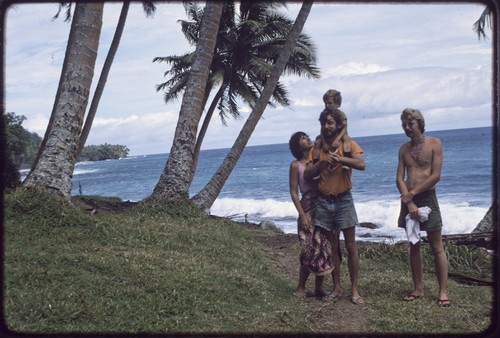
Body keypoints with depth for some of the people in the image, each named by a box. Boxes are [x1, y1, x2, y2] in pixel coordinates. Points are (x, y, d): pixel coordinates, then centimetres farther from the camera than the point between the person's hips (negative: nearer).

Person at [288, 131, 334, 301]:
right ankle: (301, 287, 12)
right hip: (308, 208, -4)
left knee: (324, 249, 3)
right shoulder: (296, 165, -3)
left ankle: (319, 288, 14)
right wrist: (302, 215, -10)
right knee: (310, 250, -6)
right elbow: (294, 192, -5)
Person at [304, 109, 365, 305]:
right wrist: (321, 162, -15)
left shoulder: (348, 144, -3)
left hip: (343, 200, -3)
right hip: (323, 202, 3)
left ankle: (354, 289, 6)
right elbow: (307, 175, 0)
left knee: (351, 245, -1)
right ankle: (337, 287, 18)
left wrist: (338, 157, -23)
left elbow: (361, 164, -19)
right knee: (332, 246, 9)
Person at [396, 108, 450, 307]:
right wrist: (409, 202, -13)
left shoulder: (434, 143, -4)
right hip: (408, 200, 5)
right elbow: (399, 178, 1)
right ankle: (418, 289, 15)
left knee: (436, 247, -2)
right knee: (413, 245, 8)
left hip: (427, 198, -4)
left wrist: (412, 193, -12)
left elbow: (435, 176, -11)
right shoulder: (404, 148, 8)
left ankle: (443, 291, 1)